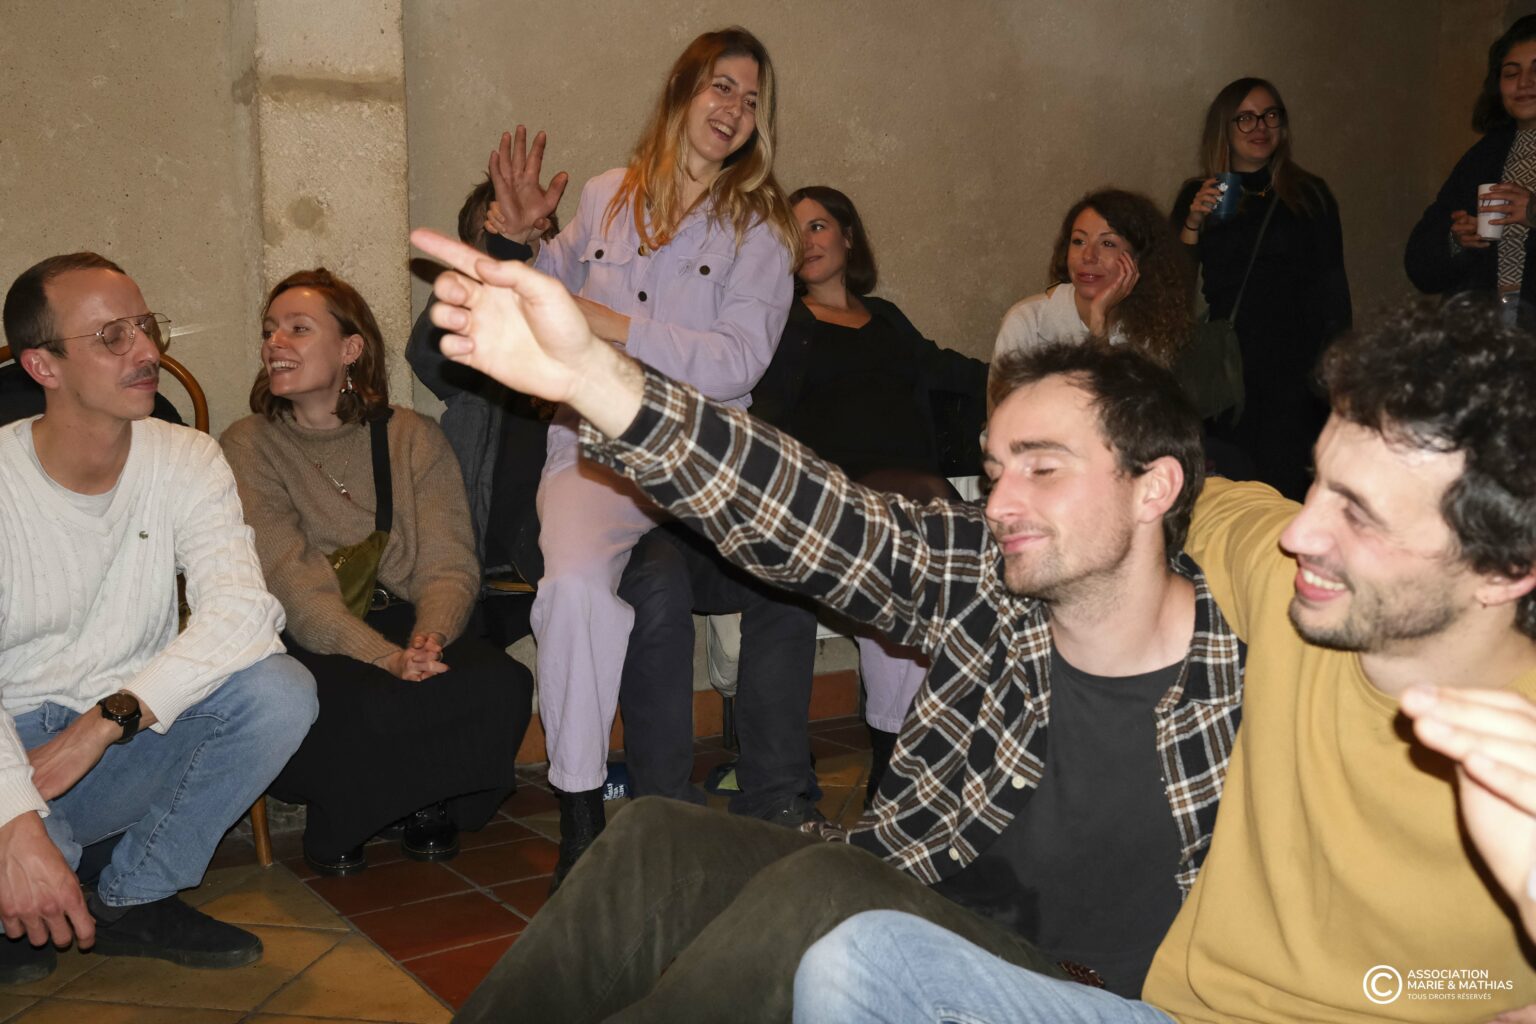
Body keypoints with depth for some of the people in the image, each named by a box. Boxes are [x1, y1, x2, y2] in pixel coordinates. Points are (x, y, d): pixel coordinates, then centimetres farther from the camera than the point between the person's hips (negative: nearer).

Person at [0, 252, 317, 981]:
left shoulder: (184, 462, -5)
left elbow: (242, 610, -20)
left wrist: (104, 722, -29)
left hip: (131, 749, 3)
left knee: (280, 691, -25)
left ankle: (132, 901, -6)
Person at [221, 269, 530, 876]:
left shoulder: (413, 438, 7)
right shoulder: (247, 448, 0)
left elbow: (449, 565, -3)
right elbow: (293, 588, -12)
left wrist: (429, 638, -27)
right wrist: (389, 658, -29)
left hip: (409, 625, 3)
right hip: (310, 644, -2)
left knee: (502, 686, -28)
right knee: (370, 706, -36)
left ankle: (431, 803, 5)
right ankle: (339, 820, 1)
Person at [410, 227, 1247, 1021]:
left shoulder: (1246, 681, -14)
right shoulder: (982, 578, -5)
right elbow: (803, 515, -18)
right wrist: (589, 373, -28)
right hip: (903, 908, 5)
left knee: (825, 890, -31)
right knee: (657, 842, -16)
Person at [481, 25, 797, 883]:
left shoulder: (759, 228, 7)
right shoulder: (605, 198, 15)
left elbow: (738, 362, -8)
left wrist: (621, 328, -16)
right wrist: (520, 238, 11)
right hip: (593, 444, 1)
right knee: (576, 581, -32)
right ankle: (580, 814, -20)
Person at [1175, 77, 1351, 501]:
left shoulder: (1310, 194, 9)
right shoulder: (1198, 196, 9)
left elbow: (1332, 285, 9)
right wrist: (1193, 222, -10)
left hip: (1296, 365, 0)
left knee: (1287, 482, -6)